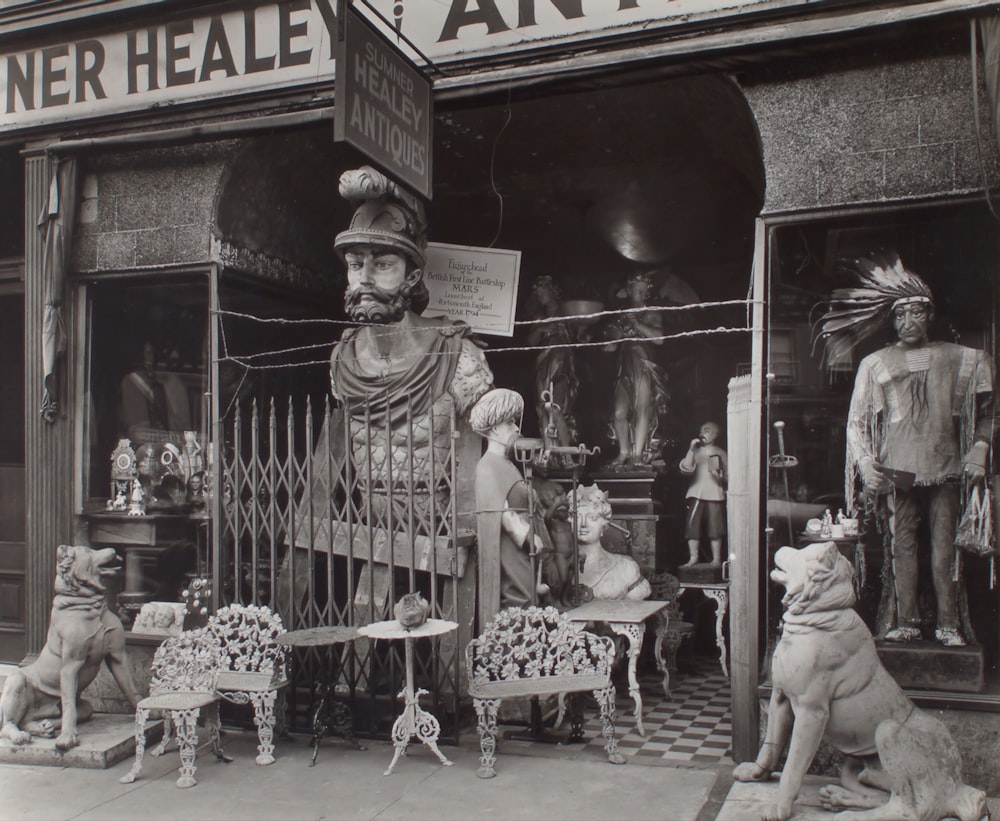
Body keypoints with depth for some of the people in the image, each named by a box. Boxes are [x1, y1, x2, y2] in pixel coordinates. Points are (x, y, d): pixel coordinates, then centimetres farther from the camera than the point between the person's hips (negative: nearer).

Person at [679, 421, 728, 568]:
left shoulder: (720, 453, 8)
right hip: (696, 494, 1)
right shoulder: (696, 452, 10)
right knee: (692, 525, -4)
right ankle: (693, 557, 4)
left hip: (715, 495, -1)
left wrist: (719, 476, -11)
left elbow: (728, 476, 10)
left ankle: (716, 559, 9)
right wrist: (691, 449, -11)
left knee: (714, 527, -1)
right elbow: (685, 469, -6)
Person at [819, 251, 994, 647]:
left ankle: (948, 624, 1)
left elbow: (985, 410, 16)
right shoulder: (875, 364, 9)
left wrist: (980, 447, 1)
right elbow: (857, 420, 7)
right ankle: (905, 622, 1)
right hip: (897, 468, 0)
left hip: (945, 466, 0)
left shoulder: (960, 359, 12)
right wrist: (865, 463, -5)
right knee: (902, 543, -3)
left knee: (944, 543, -4)